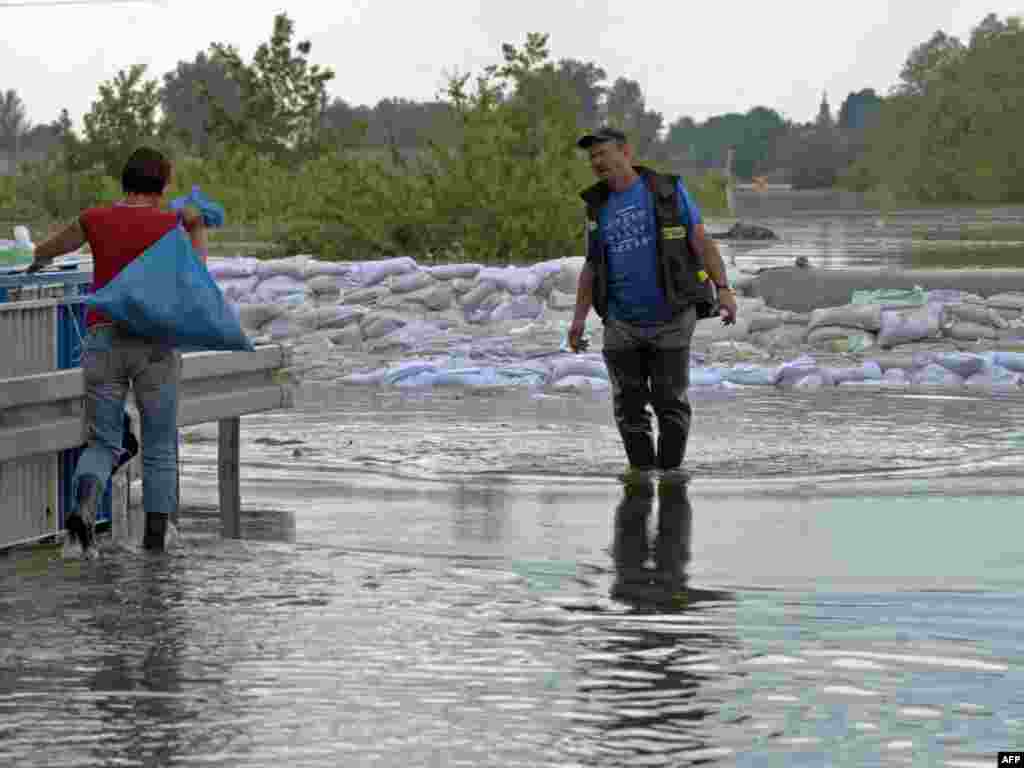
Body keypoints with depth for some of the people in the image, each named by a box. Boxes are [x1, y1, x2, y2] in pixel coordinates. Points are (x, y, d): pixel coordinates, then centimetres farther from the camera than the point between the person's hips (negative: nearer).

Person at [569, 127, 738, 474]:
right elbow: (592, 267, 11)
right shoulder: (599, 208, 7)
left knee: (670, 401, -3)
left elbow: (702, 242, -8)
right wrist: (579, 318, 0)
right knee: (629, 405, 1)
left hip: (671, 319, -4)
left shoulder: (668, 191, -5)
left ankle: (671, 471, 8)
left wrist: (723, 289, -20)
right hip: (623, 323, 4)